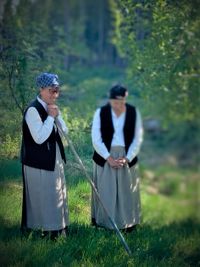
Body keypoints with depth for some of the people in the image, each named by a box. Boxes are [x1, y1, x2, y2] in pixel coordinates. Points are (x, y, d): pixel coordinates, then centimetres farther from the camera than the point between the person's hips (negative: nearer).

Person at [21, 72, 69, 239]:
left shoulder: (50, 108, 7)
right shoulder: (33, 110, -19)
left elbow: (64, 132, 7)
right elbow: (39, 138, -25)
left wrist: (57, 115, -8)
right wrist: (51, 117, -21)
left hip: (54, 159, 9)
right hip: (39, 161, -9)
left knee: (56, 193, 16)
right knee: (42, 194, 2)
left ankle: (58, 226, 29)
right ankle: (47, 229, 13)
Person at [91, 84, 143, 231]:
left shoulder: (134, 112, -4)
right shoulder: (100, 112, -8)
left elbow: (137, 139, -3)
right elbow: (96, 139, -9)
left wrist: (127, 158, -12)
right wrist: (109, 158, -15)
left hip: (127, 157, 1)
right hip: (105, 157, -1)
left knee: (126, 190, 8)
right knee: (105, 190, 6)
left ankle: (129, 222, 21)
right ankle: (102, 221, 19)